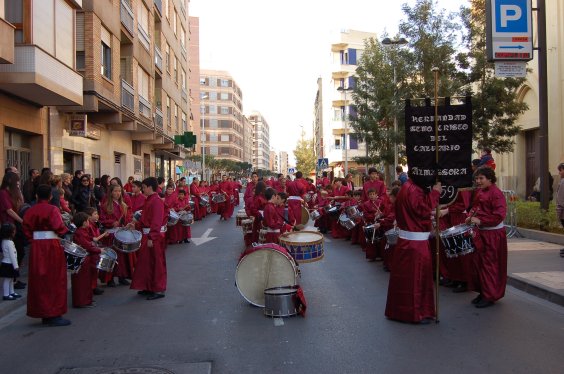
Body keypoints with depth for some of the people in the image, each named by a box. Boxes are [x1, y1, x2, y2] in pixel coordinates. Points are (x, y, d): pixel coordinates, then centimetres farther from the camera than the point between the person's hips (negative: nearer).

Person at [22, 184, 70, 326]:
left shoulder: (30, 211, 5)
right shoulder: (52, 209, -10)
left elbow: (26, 229, 3)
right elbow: (59, 228, -18)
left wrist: (34, 239, 12)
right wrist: (66, 229, 1)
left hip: (36, 247, 5)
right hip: (51, 246, -5)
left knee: (39, 280, 11)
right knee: (54, 280, 2)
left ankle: (44, 314, 18)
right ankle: (54, 315, 3)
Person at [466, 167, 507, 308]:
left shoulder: (496, 193, -15)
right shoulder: (480, 192, 10)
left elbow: (499, 215, -21)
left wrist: (480, 221, -23)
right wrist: (471, 216, 2)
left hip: (493, 234, -8)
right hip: (481, 232, 8)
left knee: (489, 265, -1)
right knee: (478, 262, 13)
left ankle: (490, 296, 10)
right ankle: (483, 292, 26)